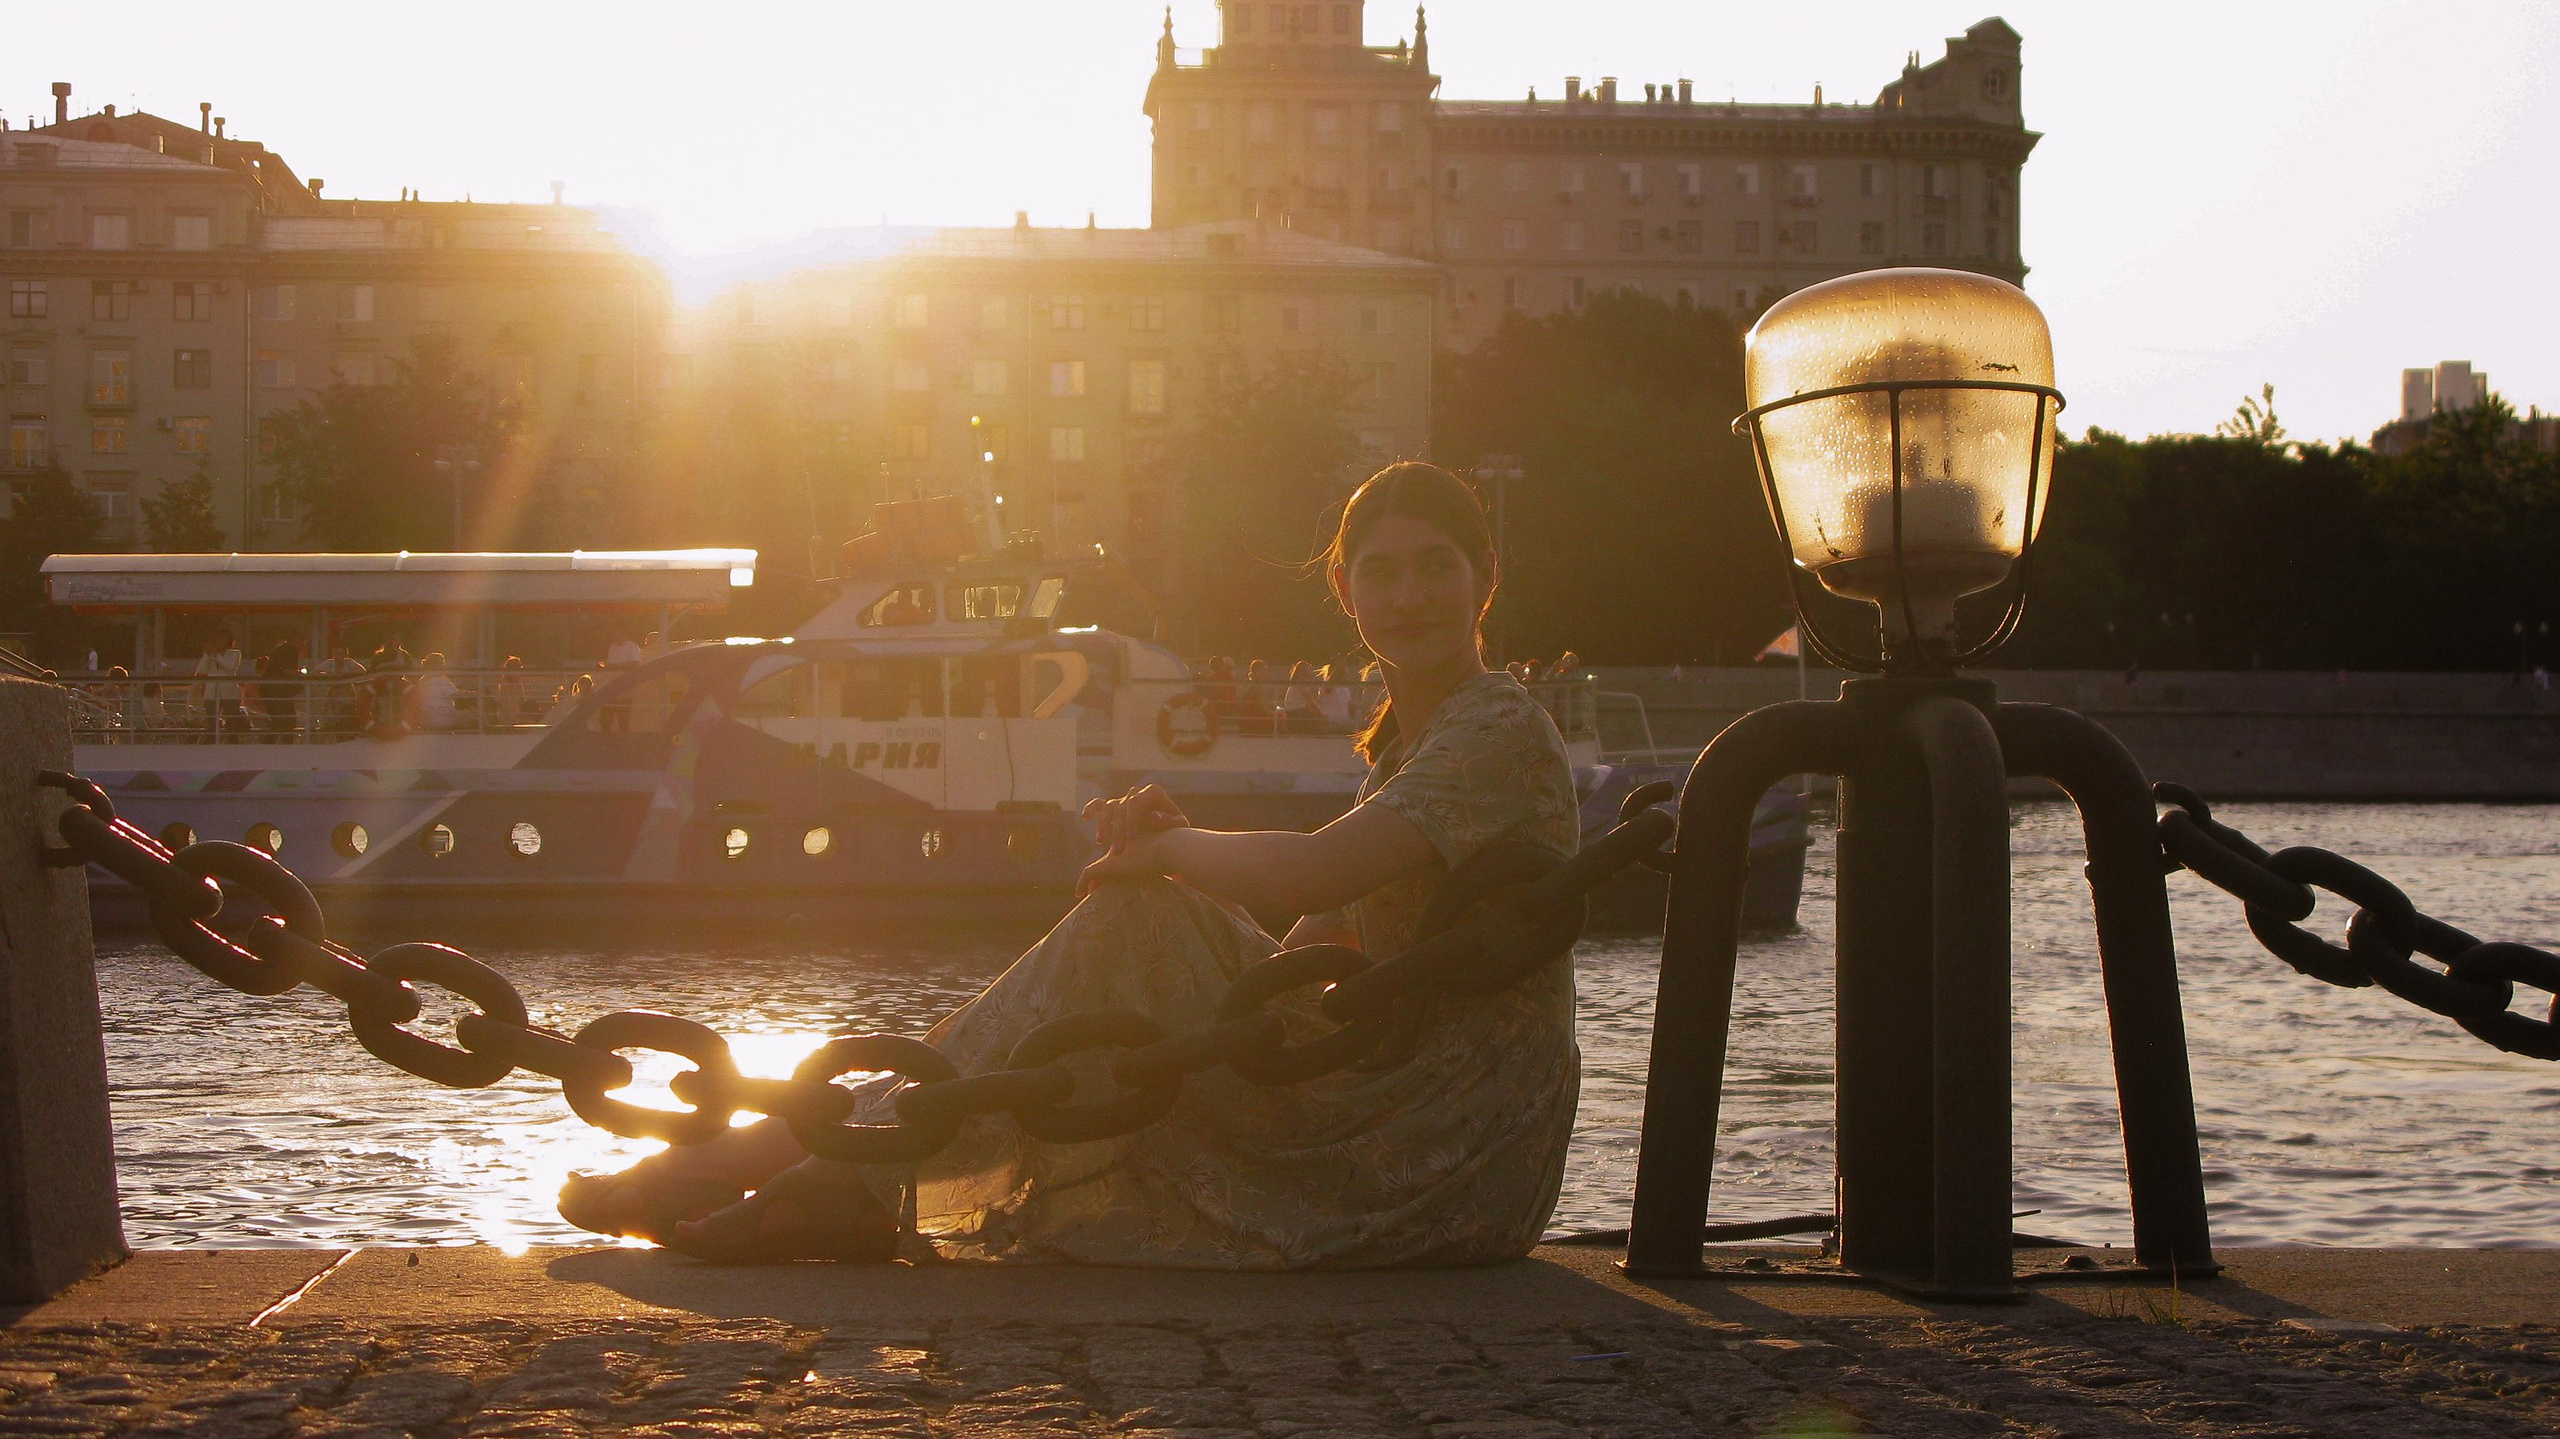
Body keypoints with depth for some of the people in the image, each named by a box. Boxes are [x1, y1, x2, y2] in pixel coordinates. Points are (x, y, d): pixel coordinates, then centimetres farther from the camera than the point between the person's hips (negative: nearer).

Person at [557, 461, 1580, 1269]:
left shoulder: (1499, 732, -12)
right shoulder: (1405, 740, 19)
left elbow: (1313, 874, -28)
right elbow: (1319, 944, 10)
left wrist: (1165, 849, -8)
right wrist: (1168, 841, -7)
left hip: (1461, 1163, -9)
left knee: (1132, 925, -16)